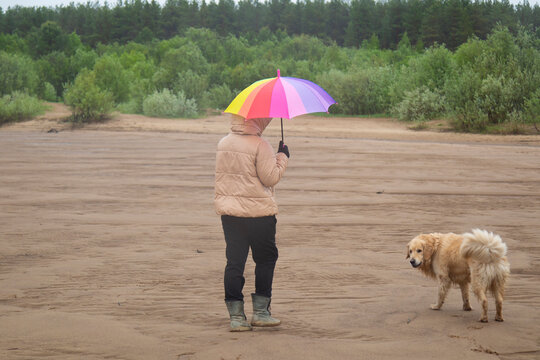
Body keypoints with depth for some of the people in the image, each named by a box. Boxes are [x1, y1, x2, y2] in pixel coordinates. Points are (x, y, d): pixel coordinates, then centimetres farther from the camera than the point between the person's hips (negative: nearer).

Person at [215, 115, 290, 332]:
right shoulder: (260, 145, -13)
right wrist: (282, 157, 1)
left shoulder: (223, 144, 8)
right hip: (258, 211, -6)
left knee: (234, 261, 7)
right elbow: (271, 177, -11)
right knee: (266, 259, 9)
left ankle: (236, 315, 5)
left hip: (228, 212, 6)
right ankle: (260, 311, 9)